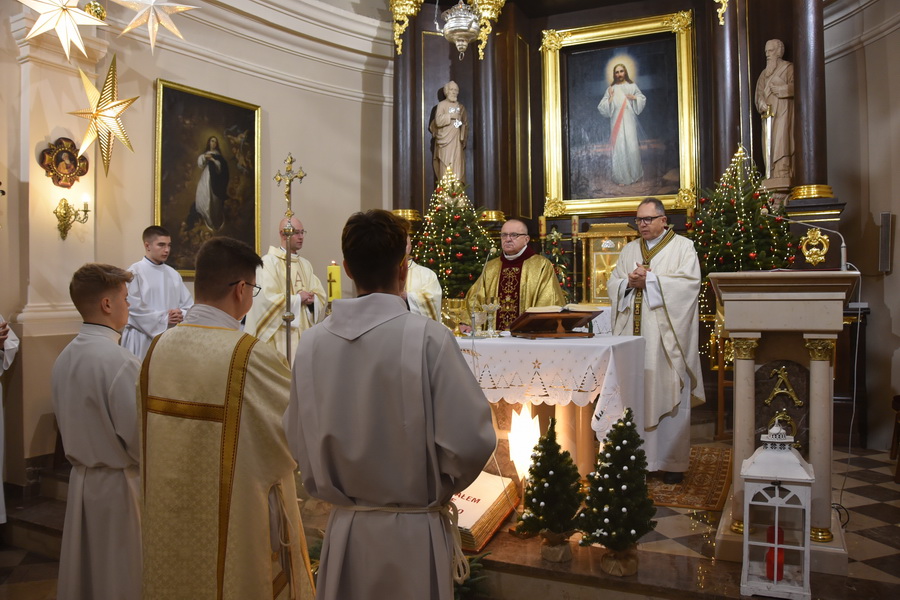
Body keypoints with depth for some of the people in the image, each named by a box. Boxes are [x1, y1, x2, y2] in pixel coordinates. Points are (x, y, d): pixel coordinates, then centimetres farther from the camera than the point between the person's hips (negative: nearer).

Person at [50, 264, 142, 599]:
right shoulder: (120, 362, -24)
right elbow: (141, 441, -22)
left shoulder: (65, 357, 0)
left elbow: (66, 424, 11)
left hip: (80, 480, 7)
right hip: (119, 485, -7)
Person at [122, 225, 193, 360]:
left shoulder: (173, 274, 10)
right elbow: (134, 308, -14)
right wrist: (164, 319, -12)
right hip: (142, 339, -5)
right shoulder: (135, 272, -7)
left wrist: (181, 315, -11)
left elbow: (189, 305, 10)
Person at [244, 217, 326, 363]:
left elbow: (321, 296, 11)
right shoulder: (269, 262, -8)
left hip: (305, 333, 6)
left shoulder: (306, 264, 14)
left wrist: (311, 299, -10)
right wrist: (298, 299, -9)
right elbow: (267, 299, -18)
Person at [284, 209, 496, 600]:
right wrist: (438, 491, 1)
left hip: (343, 530, 4)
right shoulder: (427, 338, -19)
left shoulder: (312, 343, -7)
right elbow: (471, 440, -18)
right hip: (413, 537, -3)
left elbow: (298, 440, 2)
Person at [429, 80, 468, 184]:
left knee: (458, 167, -3)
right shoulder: (441, 104, 4)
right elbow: (437, 121, -8)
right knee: (446, 167, -11)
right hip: (445, 140, -4)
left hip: (457, 141, 4)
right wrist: (450, 116, -11)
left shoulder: (461, 107, 17)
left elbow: (466, 124, 17)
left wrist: (463, 136, 3)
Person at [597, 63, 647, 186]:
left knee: (632, 146, -3)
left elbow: (643, 99, 13)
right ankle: (622, 177, 2)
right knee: (619, 148, -4)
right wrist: (610, 98, -12)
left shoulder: (632, 86, 7)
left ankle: (634, 174, 14)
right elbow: (602, 108, 2)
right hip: (617, 122, 0)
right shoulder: (610, 89, 6)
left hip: (630, 121, 0)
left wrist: (635, 97, -5)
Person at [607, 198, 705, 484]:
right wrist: (629, 282, -10)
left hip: (666, 338, -4)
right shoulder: (629, 250, 18)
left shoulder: (683, 247, 4)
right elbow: (613, 283, 11)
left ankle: (673, 462, 8)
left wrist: (649, 281, -13)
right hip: (634, 336, 4)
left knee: (669, 396, -1)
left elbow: (689, 283, -10)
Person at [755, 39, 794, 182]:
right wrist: (762, 104, -8)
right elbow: (759, 93, 11)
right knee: (769, 145, -4)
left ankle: (783, 175, -22)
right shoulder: (764, 73, 23)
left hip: (783, 112, -5)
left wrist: (778, 89, -16)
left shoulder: (788, 68, 7)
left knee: (781, 142, -16)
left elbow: (793, 87, -6)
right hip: (768, 113, 5)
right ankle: (771, 176, -7)